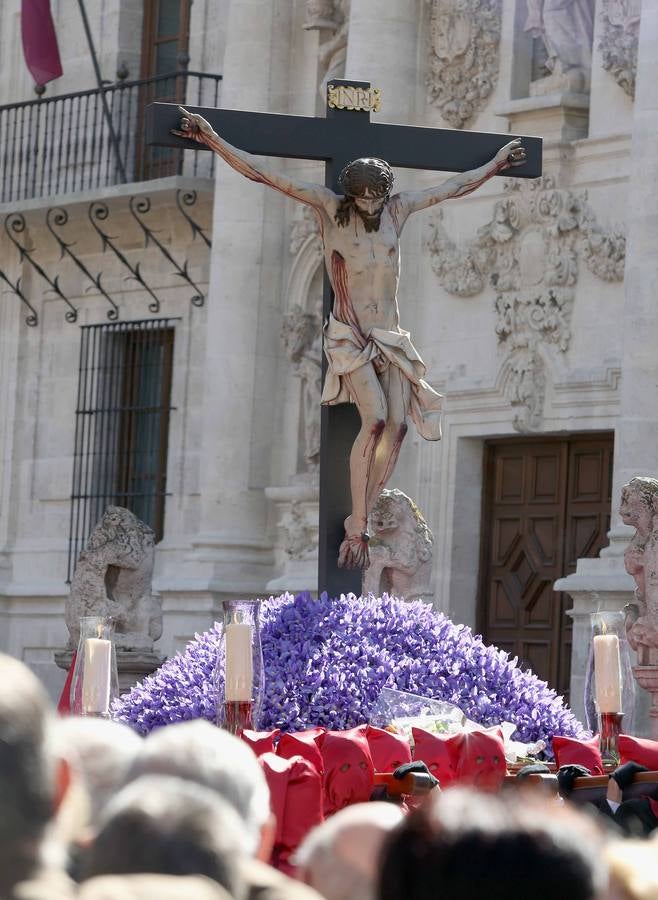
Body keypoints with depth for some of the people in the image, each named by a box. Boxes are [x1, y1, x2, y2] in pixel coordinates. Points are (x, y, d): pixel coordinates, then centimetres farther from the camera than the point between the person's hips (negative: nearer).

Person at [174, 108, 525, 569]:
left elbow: (455, 187, 23)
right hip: (348, 335, -5)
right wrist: (211, 139, -13)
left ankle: (362, 521, -5)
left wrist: (496, 164, 33)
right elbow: (263, 174, -8)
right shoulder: (330, 207, -4)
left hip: (390, 336, 5)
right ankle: (357, 528, -18)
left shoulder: (398, 209, 8)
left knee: (397, 425, -12)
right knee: (375, 418, -22)